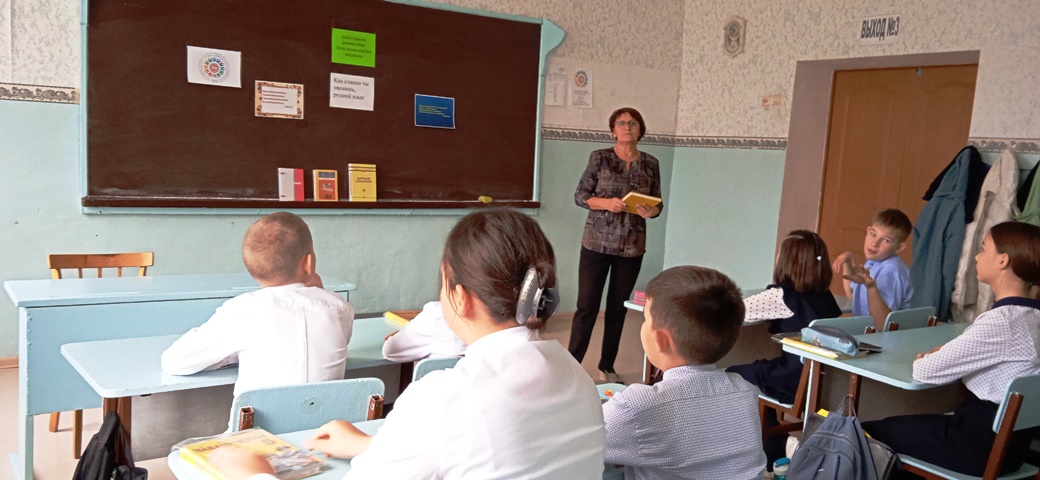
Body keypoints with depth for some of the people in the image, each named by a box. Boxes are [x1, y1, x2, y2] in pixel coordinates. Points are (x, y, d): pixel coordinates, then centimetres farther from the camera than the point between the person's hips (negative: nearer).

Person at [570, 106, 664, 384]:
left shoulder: (651, 164, 5)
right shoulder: (599, 158, -3)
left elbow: (657, 203, 10)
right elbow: (580, 196, -3)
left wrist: (651, 211, -13)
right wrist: (605, 203, -20)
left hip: (632, 247, 3)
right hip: (597, 243, -3)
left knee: (618, 307, 10)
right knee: (587, 305, -2)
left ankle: (607, 366, 23)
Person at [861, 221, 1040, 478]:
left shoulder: (1001, 322, -25)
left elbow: (924, 372, -23)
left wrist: (927, 358, -1)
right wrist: (944, 351, 3)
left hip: (983, 443, -9)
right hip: (1009, 436, 9)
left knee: (869, 431, 4)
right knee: (896, 423, 22)